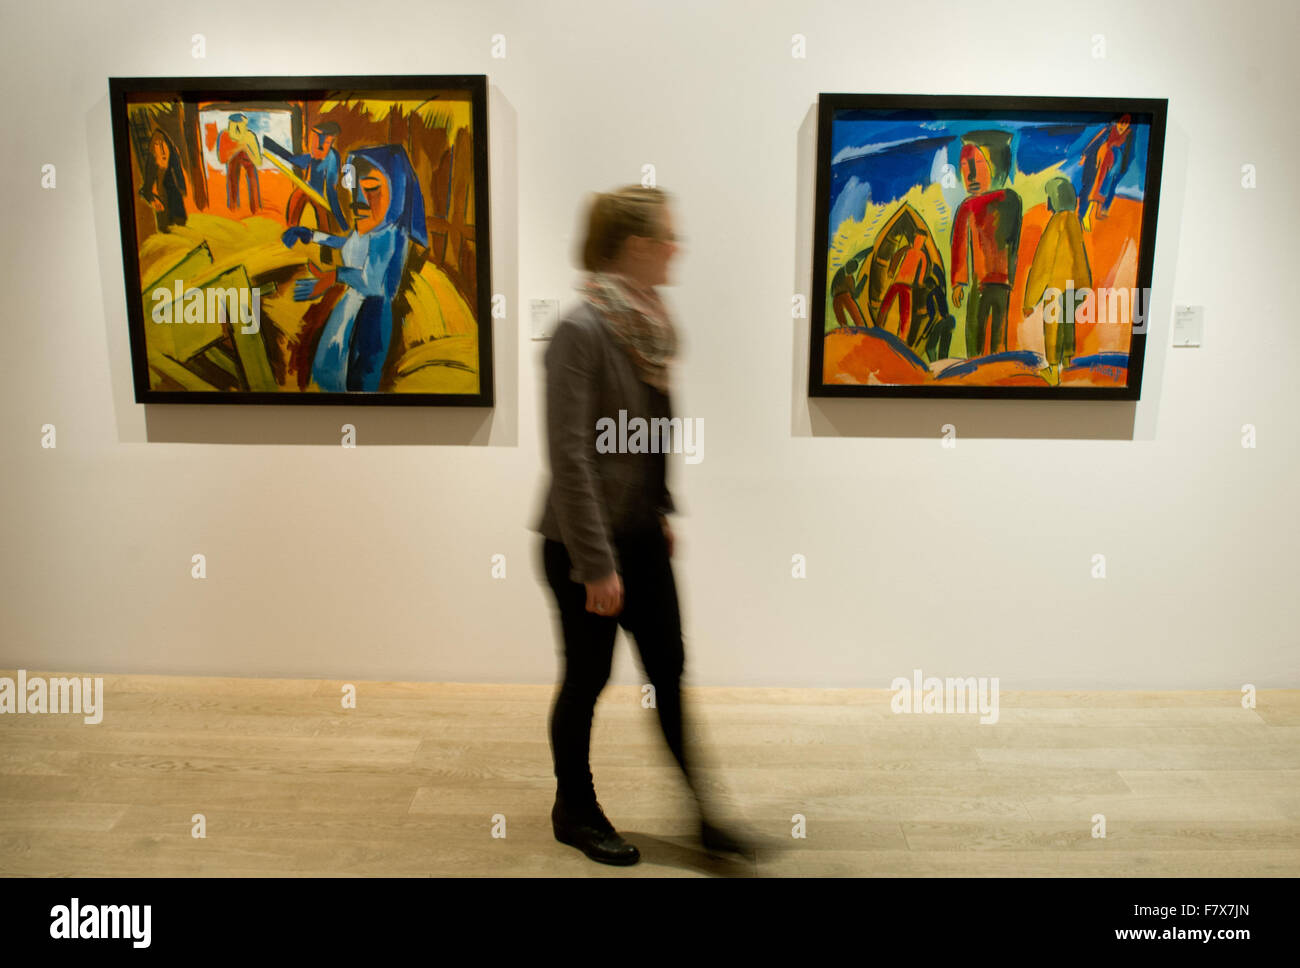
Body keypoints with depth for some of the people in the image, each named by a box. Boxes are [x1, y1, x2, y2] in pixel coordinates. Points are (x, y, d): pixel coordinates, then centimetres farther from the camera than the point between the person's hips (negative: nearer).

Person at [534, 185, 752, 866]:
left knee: (670, 671, 12)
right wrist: (596, 564, -21)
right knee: (588, 679, 9)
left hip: (641, 534, 7)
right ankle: (575, 811, 32)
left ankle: (704, 811, 25)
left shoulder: (650, 323, 4)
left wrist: (662, 509, 13)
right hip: (583, 541, -7)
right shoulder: (581, 330, -19)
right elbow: (569, 454, -22)